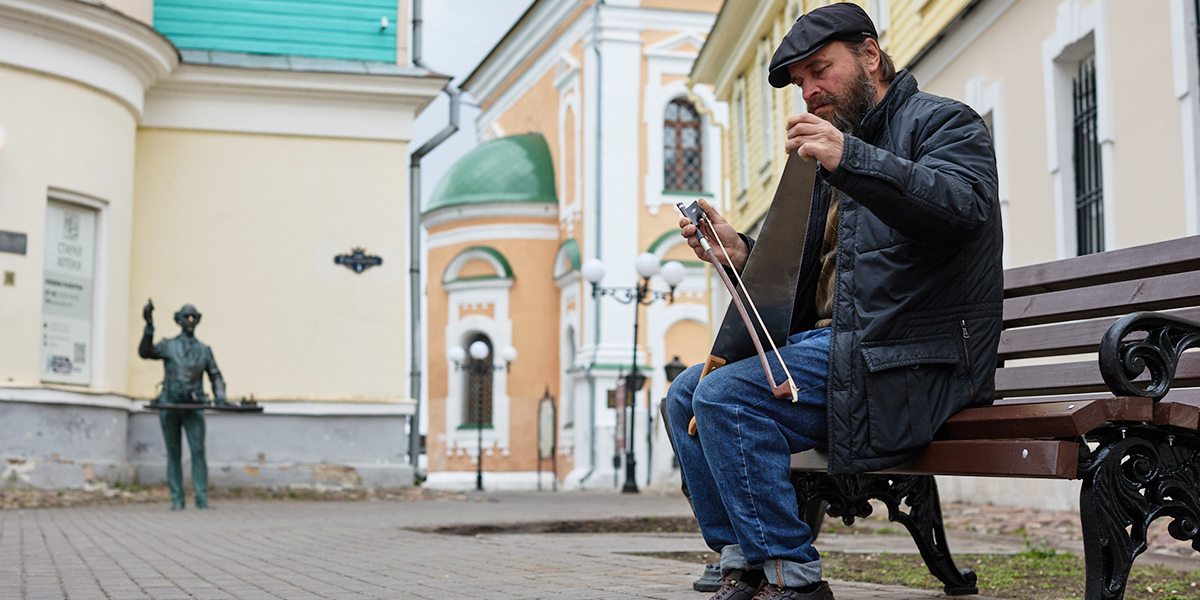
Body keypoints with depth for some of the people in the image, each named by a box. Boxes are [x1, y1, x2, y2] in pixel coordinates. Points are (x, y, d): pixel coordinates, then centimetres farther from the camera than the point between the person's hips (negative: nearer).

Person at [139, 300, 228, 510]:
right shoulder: (168, 346, 7)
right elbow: (145, 352, -10)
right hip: (169, 406, 0)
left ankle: (202, 499, -10)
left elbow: (215, 376, 16)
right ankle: (177, 499, 7)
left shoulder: (204, 350, 13)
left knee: (198, 451, -10)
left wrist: (219, 395, -1)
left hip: (194, 407, 1)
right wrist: (149, 327, -21)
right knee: (174, 454, 3)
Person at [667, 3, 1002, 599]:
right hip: (832, 343, 10)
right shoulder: (841, 152, 26)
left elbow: (964, 205, -24)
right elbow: (807, 280, 23)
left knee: (725, 397, -24)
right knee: (687, 394, 4)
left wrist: (850, 161, -33)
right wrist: (740, 252, 3)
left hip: (911, 358, -10)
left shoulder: (940, 121, 1)